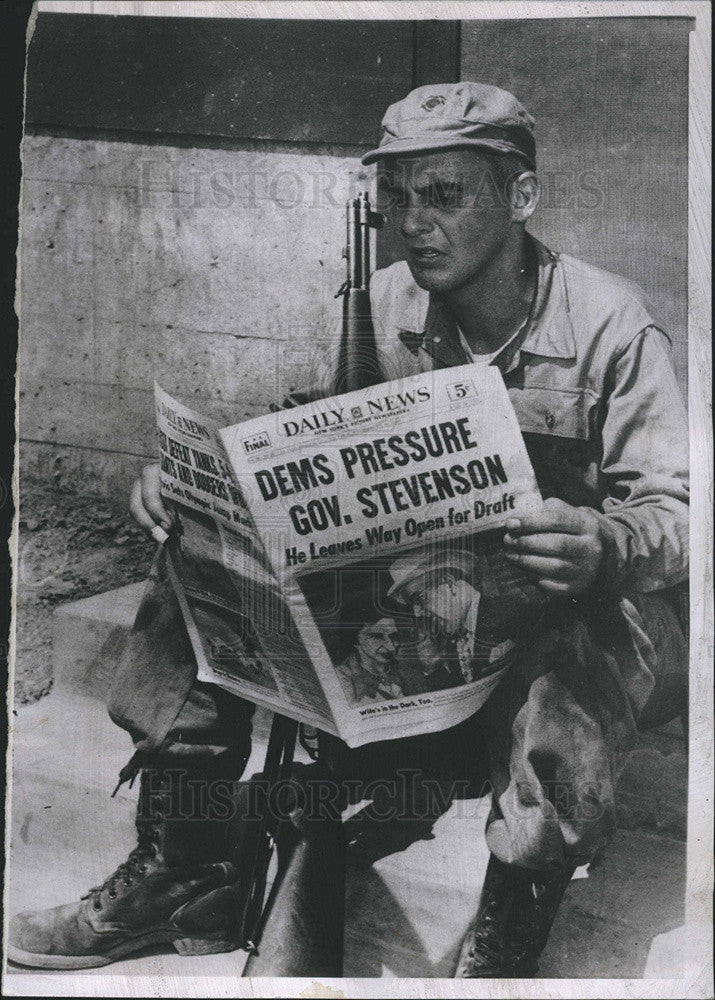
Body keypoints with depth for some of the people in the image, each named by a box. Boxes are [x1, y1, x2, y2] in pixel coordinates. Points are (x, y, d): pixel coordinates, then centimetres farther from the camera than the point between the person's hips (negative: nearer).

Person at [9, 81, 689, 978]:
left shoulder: (607, 323, -14)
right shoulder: (385, 306, 0)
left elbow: (680, 512, -16)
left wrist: (606, 546, -40)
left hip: (578, 602, -4)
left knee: (567, 682, -41)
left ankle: (502, 947, -15)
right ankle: (178, 873, 0)